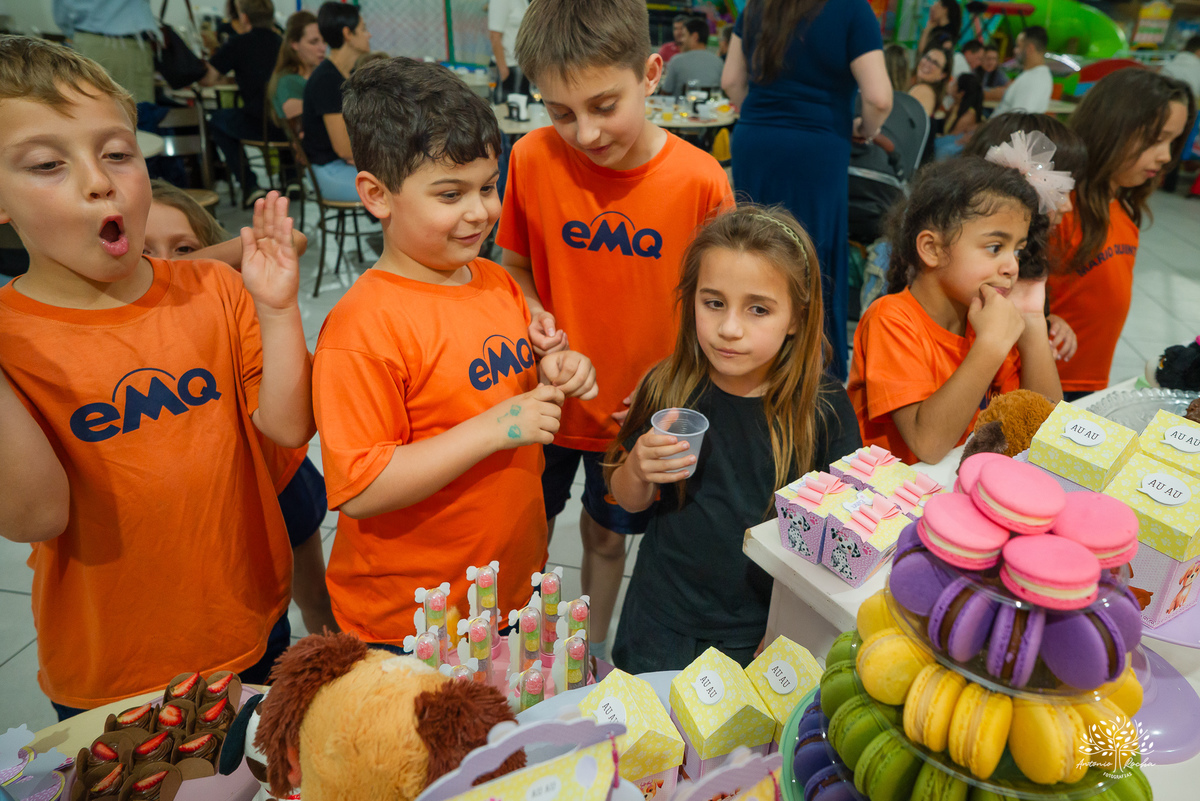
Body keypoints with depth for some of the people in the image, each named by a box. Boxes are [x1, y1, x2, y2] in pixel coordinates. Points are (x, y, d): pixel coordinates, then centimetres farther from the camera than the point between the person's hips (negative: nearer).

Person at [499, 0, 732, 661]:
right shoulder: (533, 159, -13)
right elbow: (515, 265, 2)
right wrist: (531, 315, -17)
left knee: (607, 533, 20)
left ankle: (593, 647, 48)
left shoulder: (700, 180, -17)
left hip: (641, 409, 0)